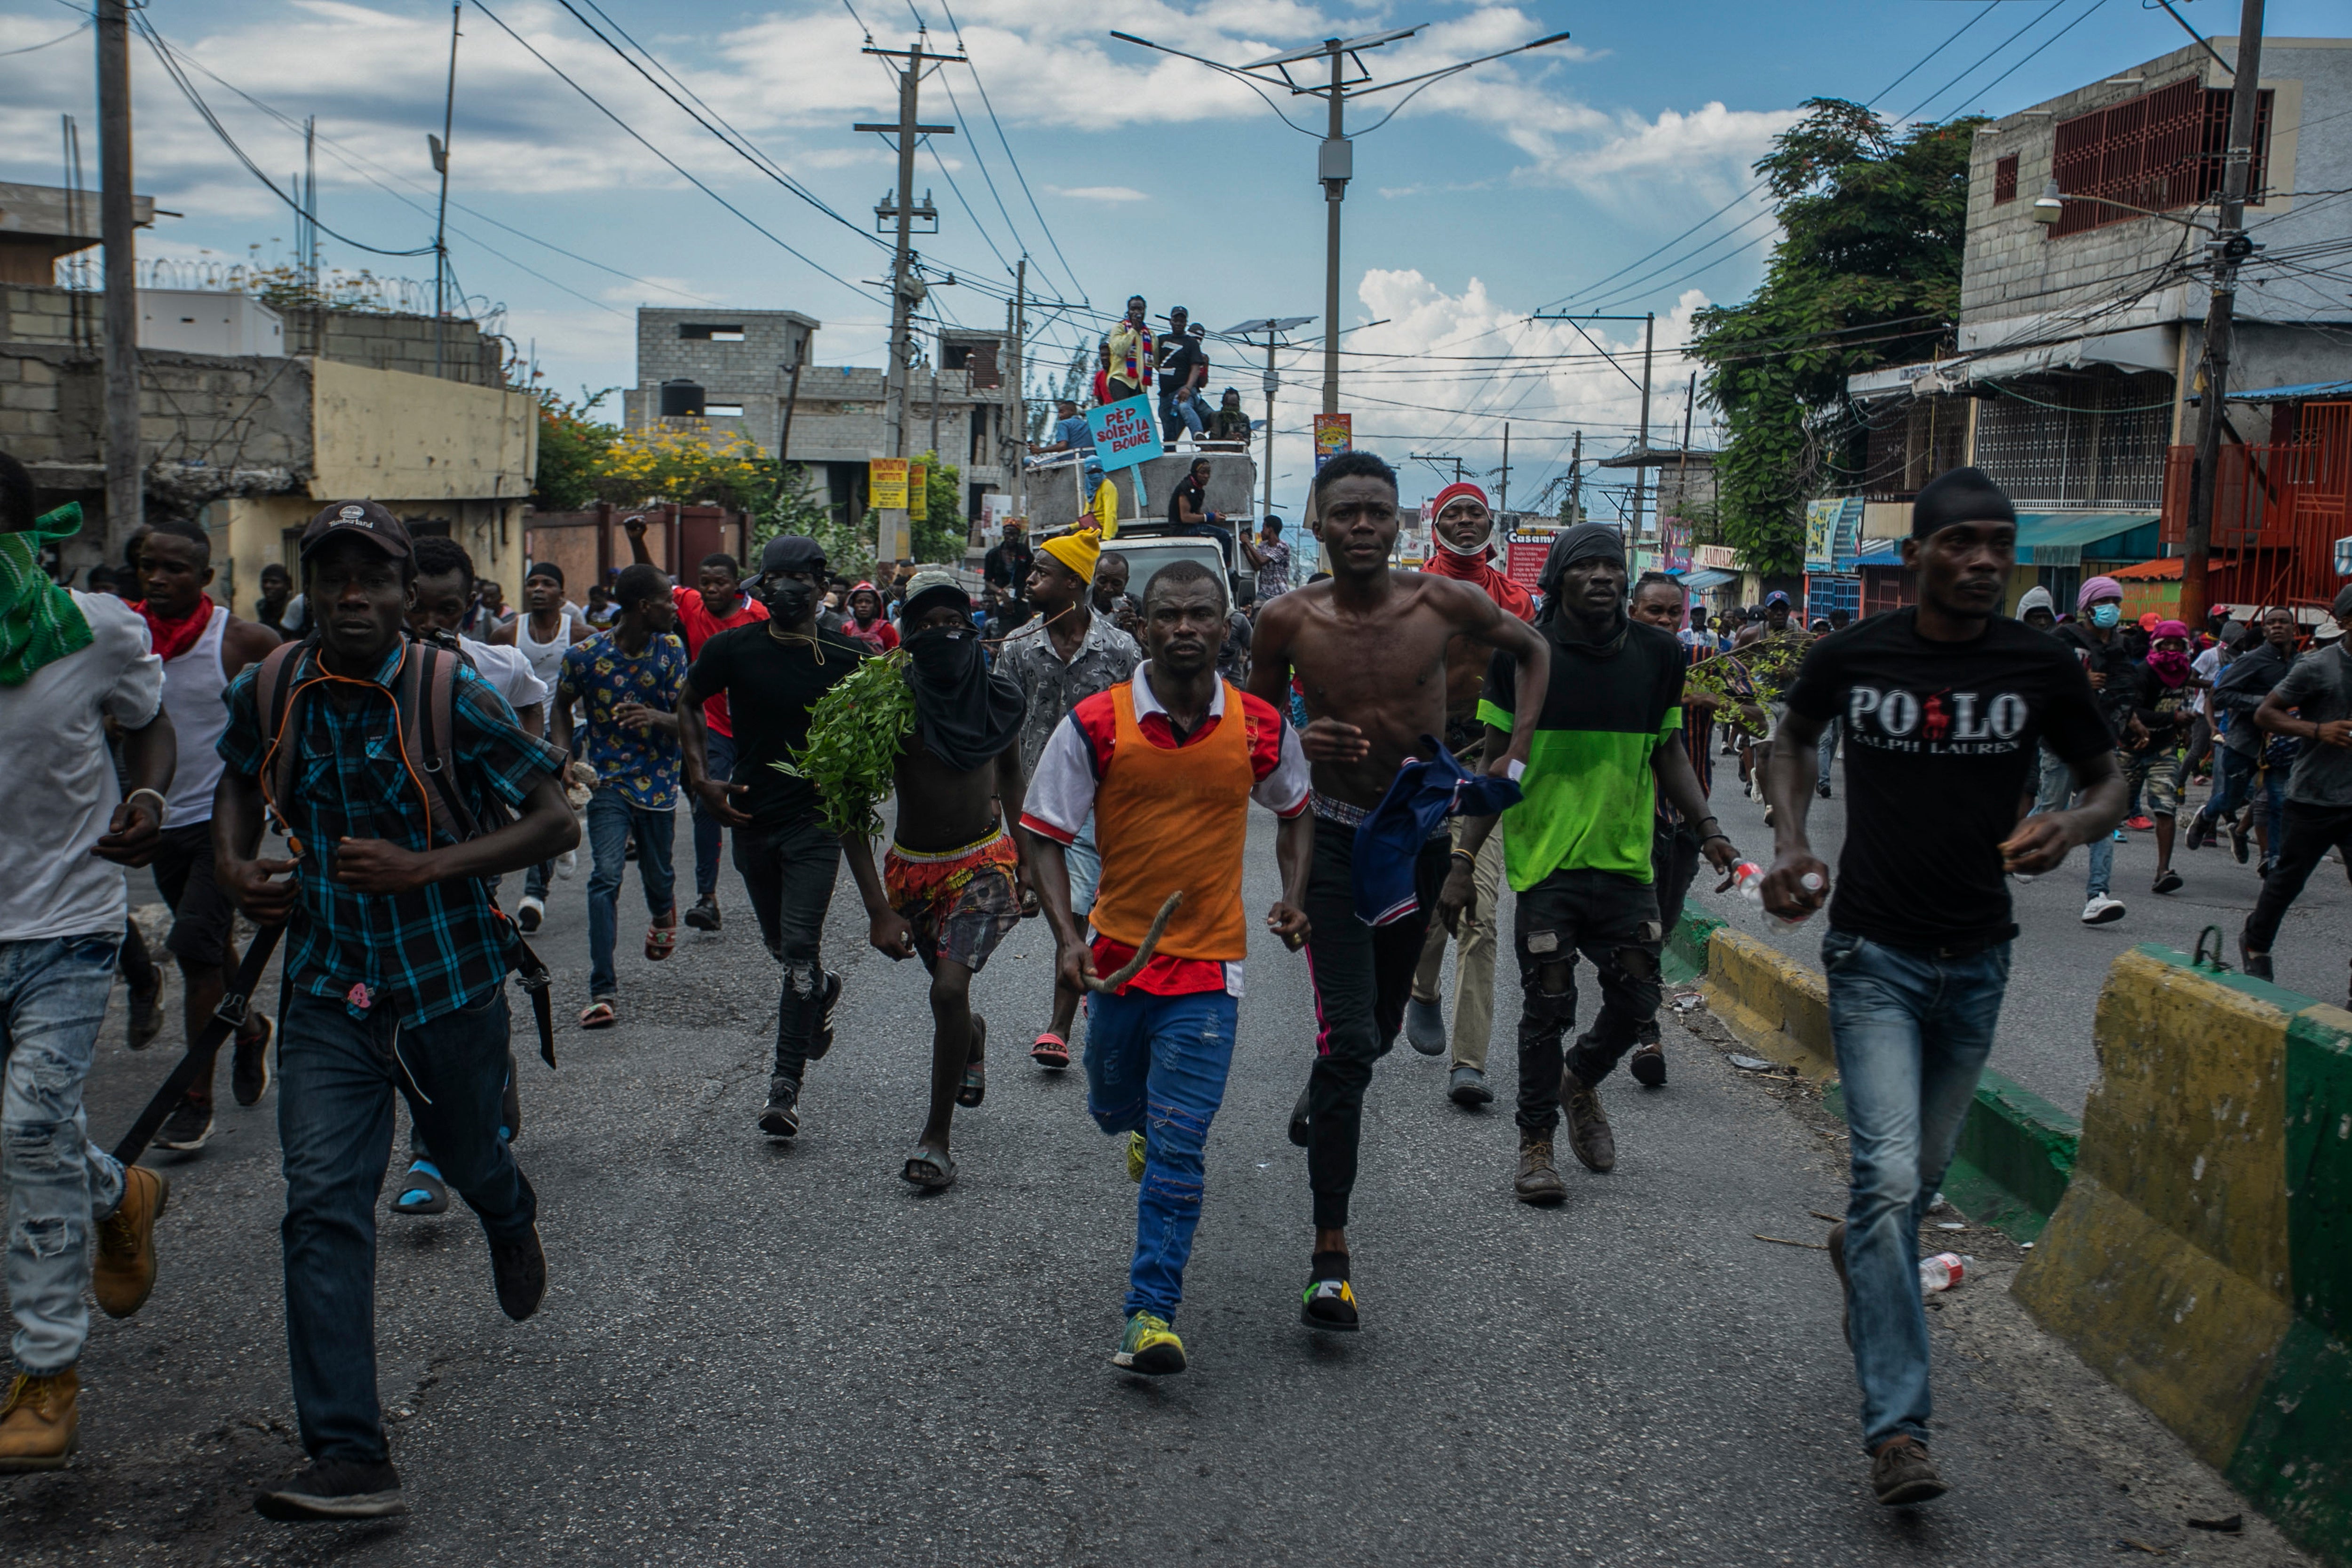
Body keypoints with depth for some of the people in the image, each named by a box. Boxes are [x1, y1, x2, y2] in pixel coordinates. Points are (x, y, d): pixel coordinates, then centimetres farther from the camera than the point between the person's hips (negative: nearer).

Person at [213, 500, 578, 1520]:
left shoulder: (449, 695, -15)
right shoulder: (269, 693, -3)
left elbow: (556, 821, -12)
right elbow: (240, 784, 20)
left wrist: (426, 868, -23)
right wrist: (236, 865, -1)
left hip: (451, 982, -2)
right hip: (329, 987, 2)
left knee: (468, 1157, 20)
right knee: (323, 1206, -9)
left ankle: (513, 1225, 60)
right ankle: (349, 1458, -6)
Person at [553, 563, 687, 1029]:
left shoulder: (671, 650, -6)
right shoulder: (585, 654, -10)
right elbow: (563, 705, 9)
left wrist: (657, 717, -29)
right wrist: (565, 755, -4)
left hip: (658, 780, 2)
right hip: (608, 781, -2)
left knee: (657, 875, 13)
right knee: (606, 877, -15)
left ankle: (664, 915, 53)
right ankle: (603, 991, -12)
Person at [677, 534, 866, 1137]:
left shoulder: (847, 659, -8)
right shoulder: (734, 648, -4)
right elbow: (688, 704, 12)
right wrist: (701, 776, 0)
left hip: (816, 820, -3)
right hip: (751, 816, 3)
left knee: (800, 946, -10)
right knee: (780, 944, 16)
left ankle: (786, 1084, -4)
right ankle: (822, 993, 50)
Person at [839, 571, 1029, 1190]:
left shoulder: (997, 694, -5)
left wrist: (1023, 853, 17)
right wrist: (879, 909, -22)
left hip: (985, 861, 0)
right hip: (914, 867, 1)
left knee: (950, 989, -19)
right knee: (949, 994, 16)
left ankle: (937, 1136, -4)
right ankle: (973, 1037, 56)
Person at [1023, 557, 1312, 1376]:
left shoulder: (1261, 726, -4)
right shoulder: (1094, 724, -9)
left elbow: (1295, 812, 16)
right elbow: (1046, 835, -4)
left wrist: (1294, 897, 1)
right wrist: (1066, 937, -17)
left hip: (1209, 961, -1)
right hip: (1117, 950, 2)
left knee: (1177, 1151, -7)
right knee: (1114, 1107, 22)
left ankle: (1152, 1314, 0)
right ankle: (1145, 1127, 59)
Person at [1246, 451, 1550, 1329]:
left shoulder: (1444, 604, -9)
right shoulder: (1288, 621, -11)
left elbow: (1533, 650, 9)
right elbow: (1258, 722, 5)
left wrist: (1514, 755, -2)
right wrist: (1298, 741, -18)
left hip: (1423, 832, 3)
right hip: (1337, 834, -3)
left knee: (1383, 1024, 20)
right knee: (1348, 1038, -14)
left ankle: (1323, 1094, 57)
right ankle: (1330, 1253, -8)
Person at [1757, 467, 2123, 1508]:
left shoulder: (2039, 667, -5)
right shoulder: (1851, 656, -6)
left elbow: (2111, 781, 6)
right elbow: (1792, 739, 13)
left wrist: (2072, 827, -18)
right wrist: (1790, 843, -4)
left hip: (1975, 959, 3)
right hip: (1874, 953, -2)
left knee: (1922, 1172, 18)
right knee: (1889, 1174, -15)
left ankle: (1859, 1253, 53)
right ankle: (1896, 1427, -12)